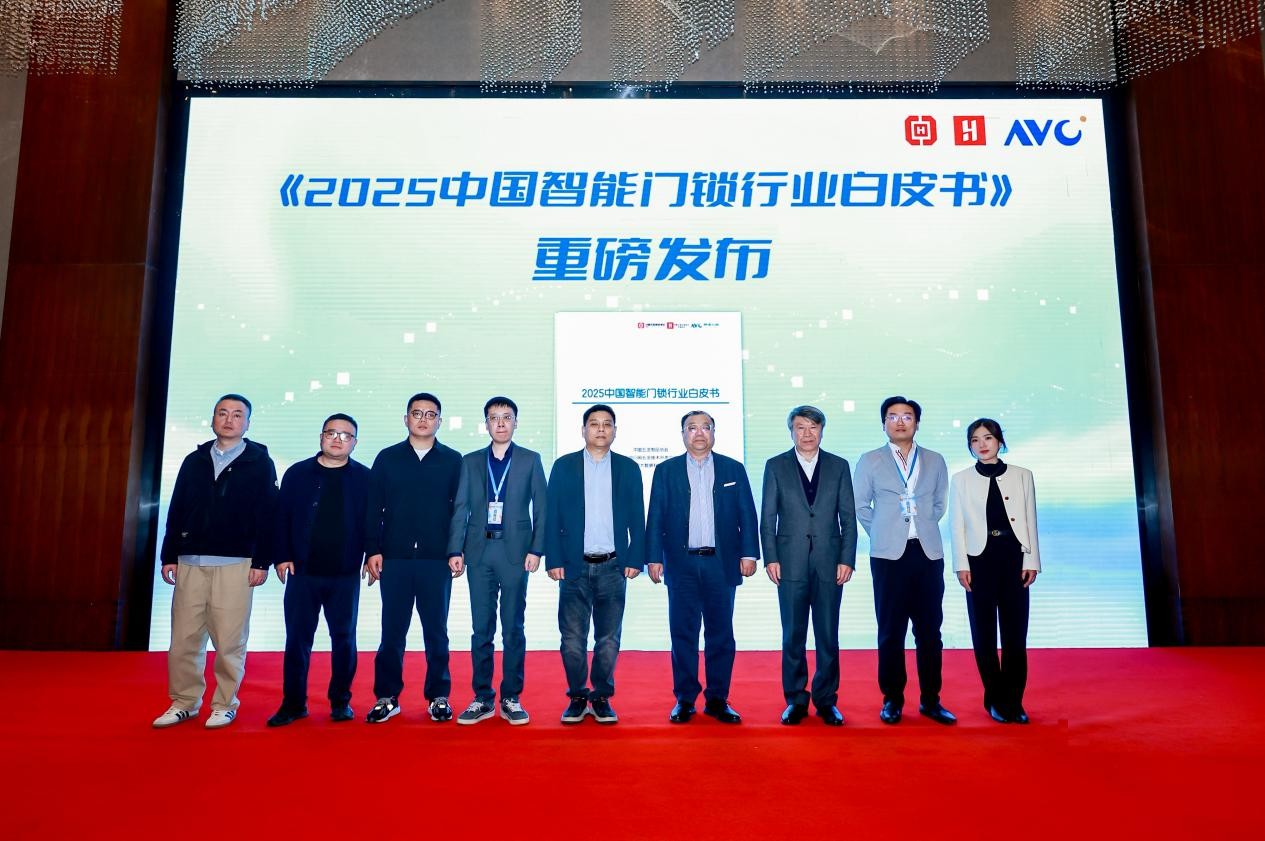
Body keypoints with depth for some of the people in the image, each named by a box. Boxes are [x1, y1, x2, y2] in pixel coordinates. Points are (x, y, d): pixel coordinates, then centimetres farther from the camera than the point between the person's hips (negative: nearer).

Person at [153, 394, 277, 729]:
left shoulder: (260, 463, 3)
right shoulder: (194, 461, 14)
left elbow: (268, 516, -2)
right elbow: (176, 511, 14)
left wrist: (261, 562, -8)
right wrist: (169, 556, 7)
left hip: (236, 564, -3)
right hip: (190, 563, 4)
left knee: (229, 640, 0)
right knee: (183, 638, 4)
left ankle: (225, 705, 12)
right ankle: (184, 702, 18)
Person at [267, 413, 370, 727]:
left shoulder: (364, 478, 2)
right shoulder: (297, 473, 5)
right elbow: (282, 518, 4)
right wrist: (282, 556, -2)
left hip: (345, 574, -1)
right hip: (302, 571, 1)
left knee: (343, 638, 7)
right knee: (297, 637, 5)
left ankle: (340, 701, 18)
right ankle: (293, 703, 16)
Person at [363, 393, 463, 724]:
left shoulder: (453, 461, 5)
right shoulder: (387, 458, 7)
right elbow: (373, 508, 5)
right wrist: (372, 551, -1)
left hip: (436, 559, 0)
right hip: (394, 558, 1)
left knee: (436, 630, 7)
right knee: (392, 631, 6)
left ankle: (438, 697, 16)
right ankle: (387, 697, 16)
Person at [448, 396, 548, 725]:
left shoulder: (530, 460, 7)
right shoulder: (471, 461, 12)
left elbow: (541, 507, 3)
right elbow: (460, 509, 8)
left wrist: (536, 549, -6)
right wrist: (455, 550, -1)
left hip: (514, 551, -2)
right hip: (479, 552, 2)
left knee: (513, 629, 3)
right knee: (481, 629, 6)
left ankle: (511, 699, 12)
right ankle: (482, 698, 14)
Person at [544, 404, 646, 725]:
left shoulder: (628, 468, 8)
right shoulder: (564, 466, 6)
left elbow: (637, 519, 6)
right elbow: (553, 517, 3)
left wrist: (635, 560, -2)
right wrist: (554, 560, -4)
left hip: (613, 567, 1)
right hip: (575, 566, -1)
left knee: (609, 639, 7)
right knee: (572, 639, 2)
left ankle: (602, 698, 20)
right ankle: (577, 698, 17)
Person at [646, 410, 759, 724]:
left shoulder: (734, 469, 8)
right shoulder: (665, 470, 7)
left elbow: (747, 516, 6)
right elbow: (655, 518, 4)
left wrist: (749, 553, -2)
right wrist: (654, 557, -3)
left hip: (721, 563, 1)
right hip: (681, 564, 0)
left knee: (720, 634, 5)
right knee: (683, 634, 4)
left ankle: (717, 699, 15)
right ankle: (684, 700, 14)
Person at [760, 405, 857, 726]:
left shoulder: (839, 466, 8)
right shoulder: (775, 466, 6)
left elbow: (848, 517, 6)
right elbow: (767, 518, 4)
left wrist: (847, 559, -2)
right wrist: (770, 558, -4)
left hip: (830, 564, 1)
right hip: (791, 564, -1)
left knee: (828, 636, 6)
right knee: (793, 636, 5)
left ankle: (826, 700, 18)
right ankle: (795, 700, 17)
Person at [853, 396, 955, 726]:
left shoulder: (935, 461, 11)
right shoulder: (869, 462, 5)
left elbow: (939, 503, 19)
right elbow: (860, 505, 9)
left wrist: (924, 528, 10)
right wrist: (881, 533, 6)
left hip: (928, 553, 2)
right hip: (889, 554, -2)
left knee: (930, 630, 5)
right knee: (891, 631, 3)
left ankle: (930, 700, 16)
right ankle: (892, 700, 13)